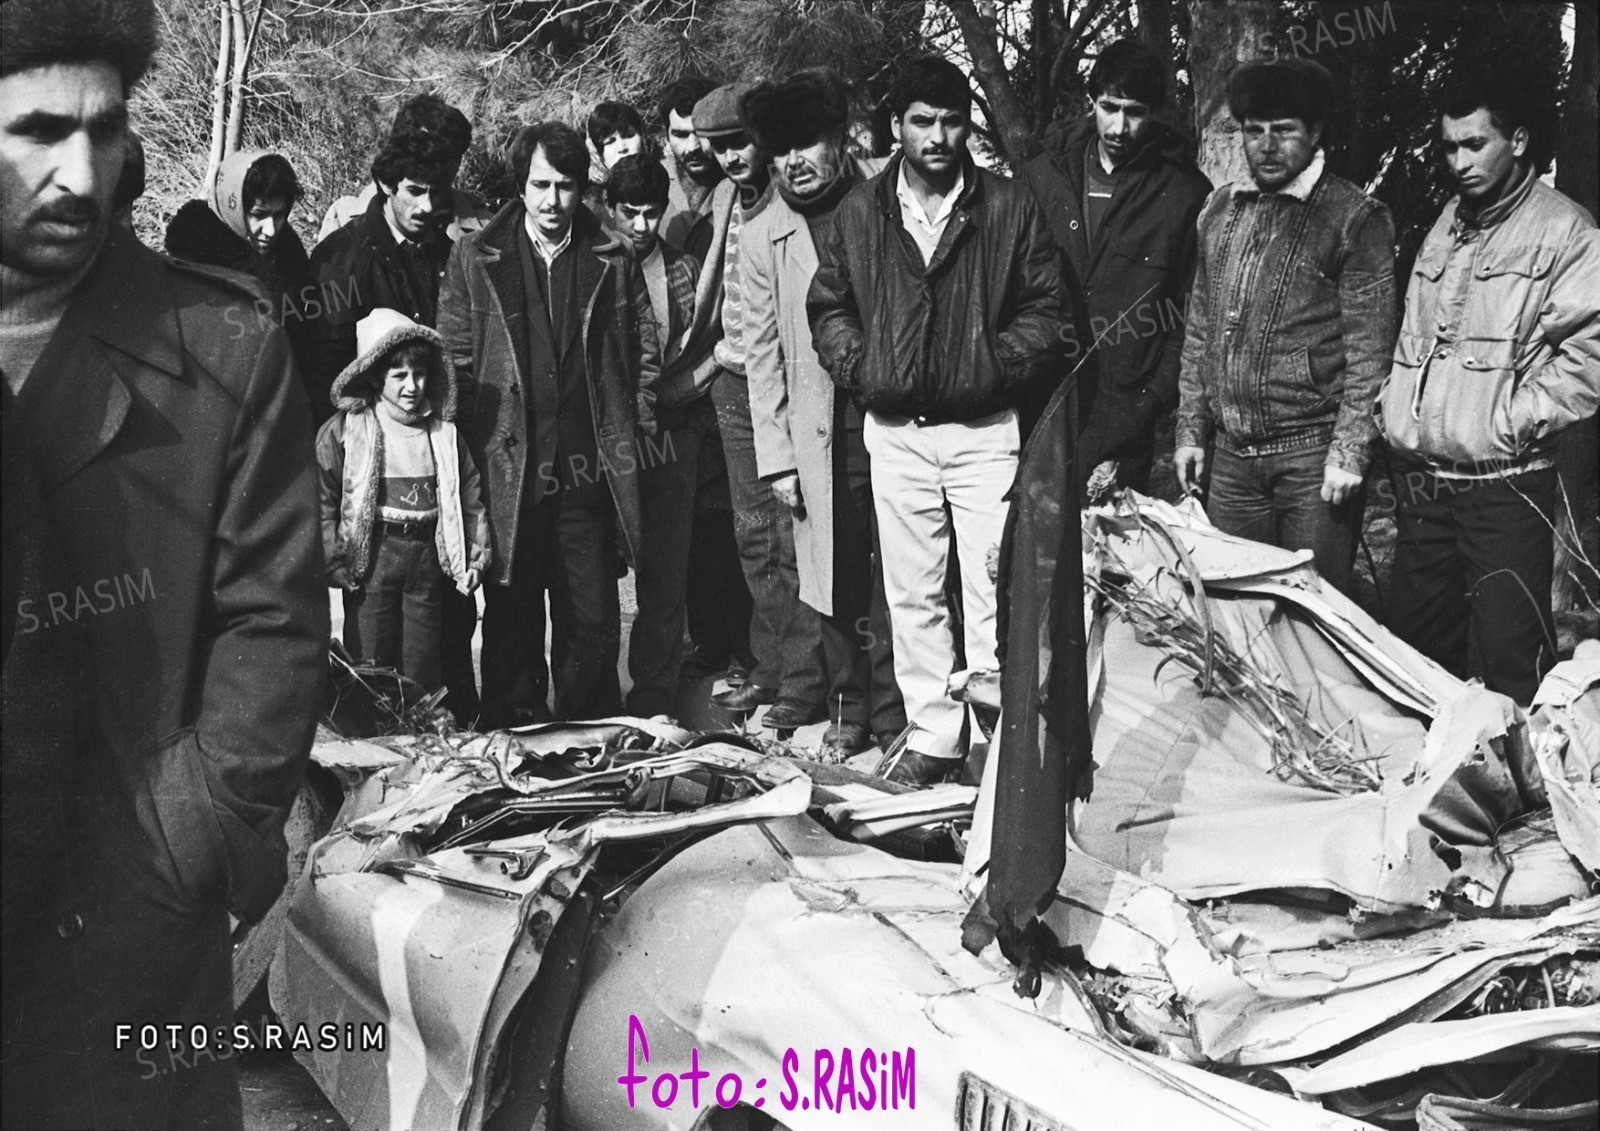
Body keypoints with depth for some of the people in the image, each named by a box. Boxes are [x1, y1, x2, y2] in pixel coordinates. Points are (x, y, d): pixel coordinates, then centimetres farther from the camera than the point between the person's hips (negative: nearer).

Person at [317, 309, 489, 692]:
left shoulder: (444, 433, 8)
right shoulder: (344, 431, -4)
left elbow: (470, 499, 11)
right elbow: (322, 501, -7)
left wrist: (476, 559, 4)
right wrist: (334, 563, -11)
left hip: (429, 557, 3)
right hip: (372, 557, -3)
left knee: (423, 675, 8)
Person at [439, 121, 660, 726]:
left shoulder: (613, 260, 7)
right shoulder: (475, 258, 3)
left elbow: (645, 349, 14)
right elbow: (454, 355, 5)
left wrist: (636, 424, 6)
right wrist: (474, 445, -1)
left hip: (589, 472, 1)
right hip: (507, 470, -1)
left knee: (593, 623, 6)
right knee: (512, 623, 7)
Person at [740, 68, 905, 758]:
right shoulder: (761, 239, 6)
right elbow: (763, 353, 7)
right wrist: (775, 456, 3)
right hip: (821, 435, 2)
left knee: (893, 579, -2)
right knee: (833, 582, 7)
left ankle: (893, 717, 11)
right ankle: (849, 711, 23)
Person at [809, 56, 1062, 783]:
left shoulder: (1009, 209, -1)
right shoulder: (858, 215, 5)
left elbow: (1044, 303, 2)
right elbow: (827, 305, 13)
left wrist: (1002, 362, -9)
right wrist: (856, 365, -1)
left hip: (985, 428, -2)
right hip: (894, 429, 3)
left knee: (991, 590, -2)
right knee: (912, 593, 8)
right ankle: (932, 734, 18)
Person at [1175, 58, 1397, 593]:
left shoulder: (1356, 219, -5)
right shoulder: (1219, 211, 12)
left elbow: (1370, 352, -9)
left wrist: (1349, 454, -13)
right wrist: (1190, 429, 13)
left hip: (1313, 457, -5)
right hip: (1232, 456, 5)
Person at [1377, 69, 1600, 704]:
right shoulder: (1445, 228, 15)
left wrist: (1514, 421, -15)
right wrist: (1394, 406, 11)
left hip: (1504, 488, -7)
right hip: (1420, 481, 7)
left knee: (1507, 666, -7)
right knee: (1417, 647, 16)